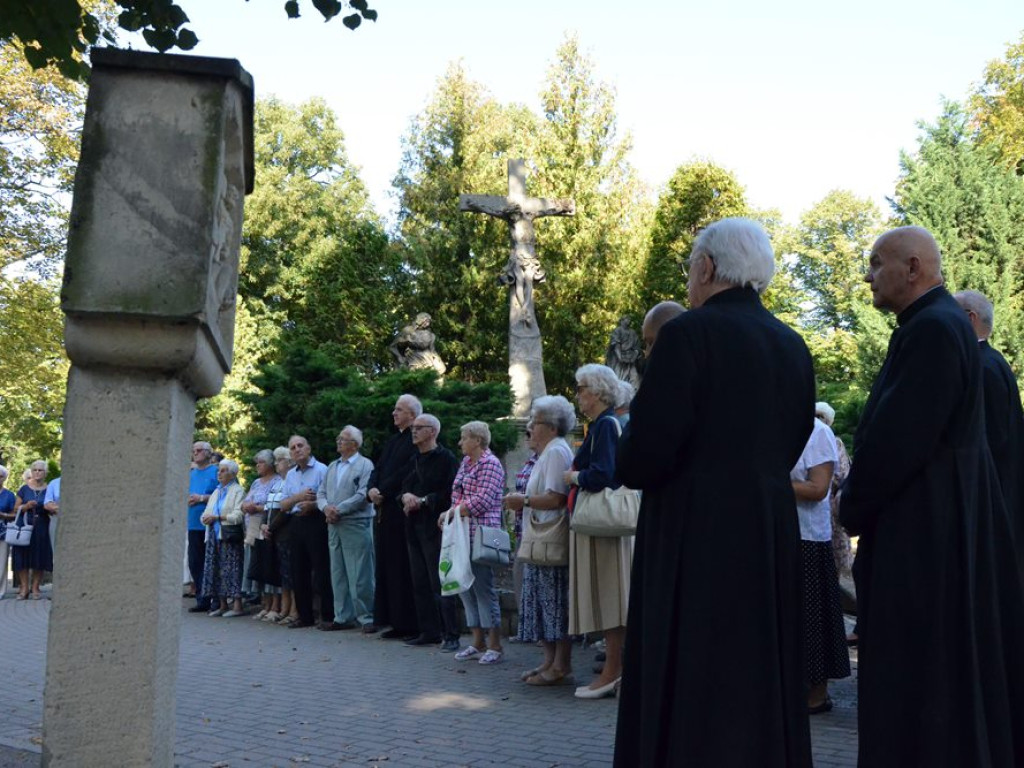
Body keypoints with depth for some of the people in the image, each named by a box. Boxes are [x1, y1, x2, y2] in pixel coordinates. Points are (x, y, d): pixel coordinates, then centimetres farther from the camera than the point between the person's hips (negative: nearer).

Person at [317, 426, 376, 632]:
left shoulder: (365, 465, -4)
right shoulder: (332, 466, 18)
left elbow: (363, 495, -15)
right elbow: (321, 492, 15)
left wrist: (339, 509, -16)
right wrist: (326, 507, -6)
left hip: (356, 525, -7)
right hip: (334, 526, 7)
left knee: (359, 576, -5)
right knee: (338, 574, 10)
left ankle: (365, 617, 3)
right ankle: (343, 617, 17)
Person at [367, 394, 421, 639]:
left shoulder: (416, 441, -10)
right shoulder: (393, 440, 20)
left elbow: (405, 473, -18)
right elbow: (378, 469, 16)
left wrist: (383, 492, -14)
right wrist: (372, 489, -2)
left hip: (401, 511, -9)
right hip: (385, 511, 9)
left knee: (402, 570, -5)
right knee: (386, 566, 10)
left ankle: (409, 625, 1)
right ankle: (395, 621, 17)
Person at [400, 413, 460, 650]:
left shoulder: (445, 458, -7)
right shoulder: (415, 460, 18)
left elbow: (449, 493, -14)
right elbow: (404, 487, 20)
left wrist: (423, 501, -14)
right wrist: (406, 496, -2)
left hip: (435, 527, -8)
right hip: (415, 527, 8)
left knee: (440, 583, -8)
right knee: (420, 583, 9)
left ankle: (451, 635, -4)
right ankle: (429, 631, 17)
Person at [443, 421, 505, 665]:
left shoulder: (490, 464, -10)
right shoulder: (466, 462, 17)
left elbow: (482, 501, -18)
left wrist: (451, 513, -11)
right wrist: (451, 514, 1)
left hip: (480, 535, -9)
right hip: (462, 534, 9)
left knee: (483, 588, -6)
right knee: (466, 588, 10)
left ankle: (495, 646, 2)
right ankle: (478, 643, 18)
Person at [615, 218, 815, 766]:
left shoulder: (689, 332, -12)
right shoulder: (792, 347, 9)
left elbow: (648, 451, -17)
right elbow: (789, 447, 13)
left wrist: (628, 466, 3)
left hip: (695, 539, -7)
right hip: (771, 536, 7)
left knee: (693, 690, 2)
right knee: (760, 678, 16)